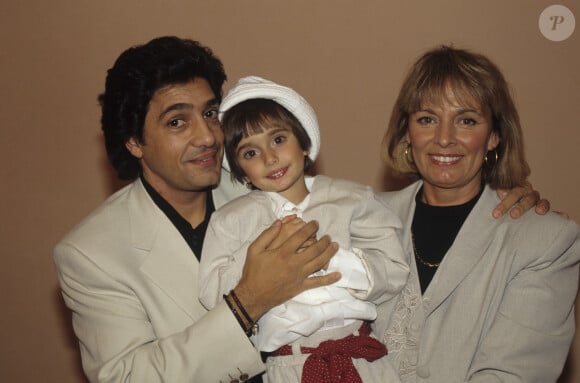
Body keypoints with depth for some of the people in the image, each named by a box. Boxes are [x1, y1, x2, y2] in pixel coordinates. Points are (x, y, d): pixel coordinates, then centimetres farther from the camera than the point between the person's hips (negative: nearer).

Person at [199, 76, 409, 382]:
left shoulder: (351, 199, 2)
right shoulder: (231, 220, 0)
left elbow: (393, 273, -5)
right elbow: (212, 295, -10)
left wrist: (331, 259, -16)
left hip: (359, 358, 1)